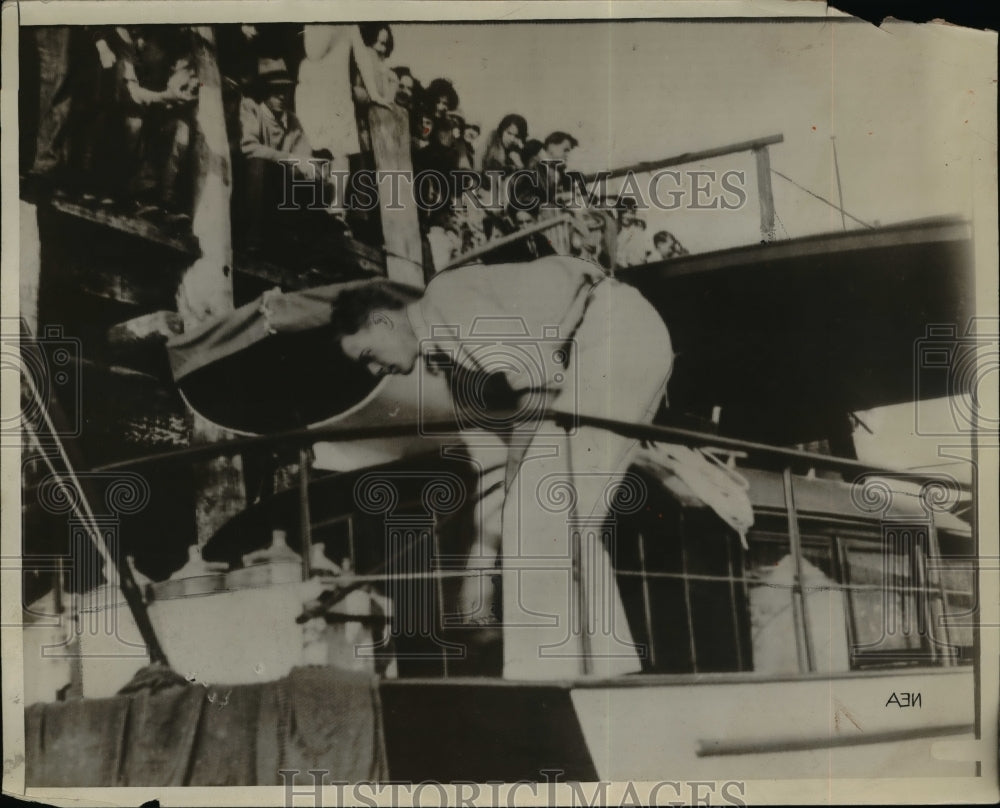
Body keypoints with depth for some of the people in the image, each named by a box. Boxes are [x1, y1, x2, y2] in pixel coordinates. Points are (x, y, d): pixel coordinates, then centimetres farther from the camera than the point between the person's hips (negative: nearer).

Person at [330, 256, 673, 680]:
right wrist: (480, 563, 16)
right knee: (568, 512, 10)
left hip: (620, 332, -10)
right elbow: (492, 460, 17)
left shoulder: (446, 299, -9)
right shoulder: (447, 354, 18)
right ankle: (604, 658, 16)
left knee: (540, 500, -10)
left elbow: (536, 381, -19)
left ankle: (549, 667, -5)